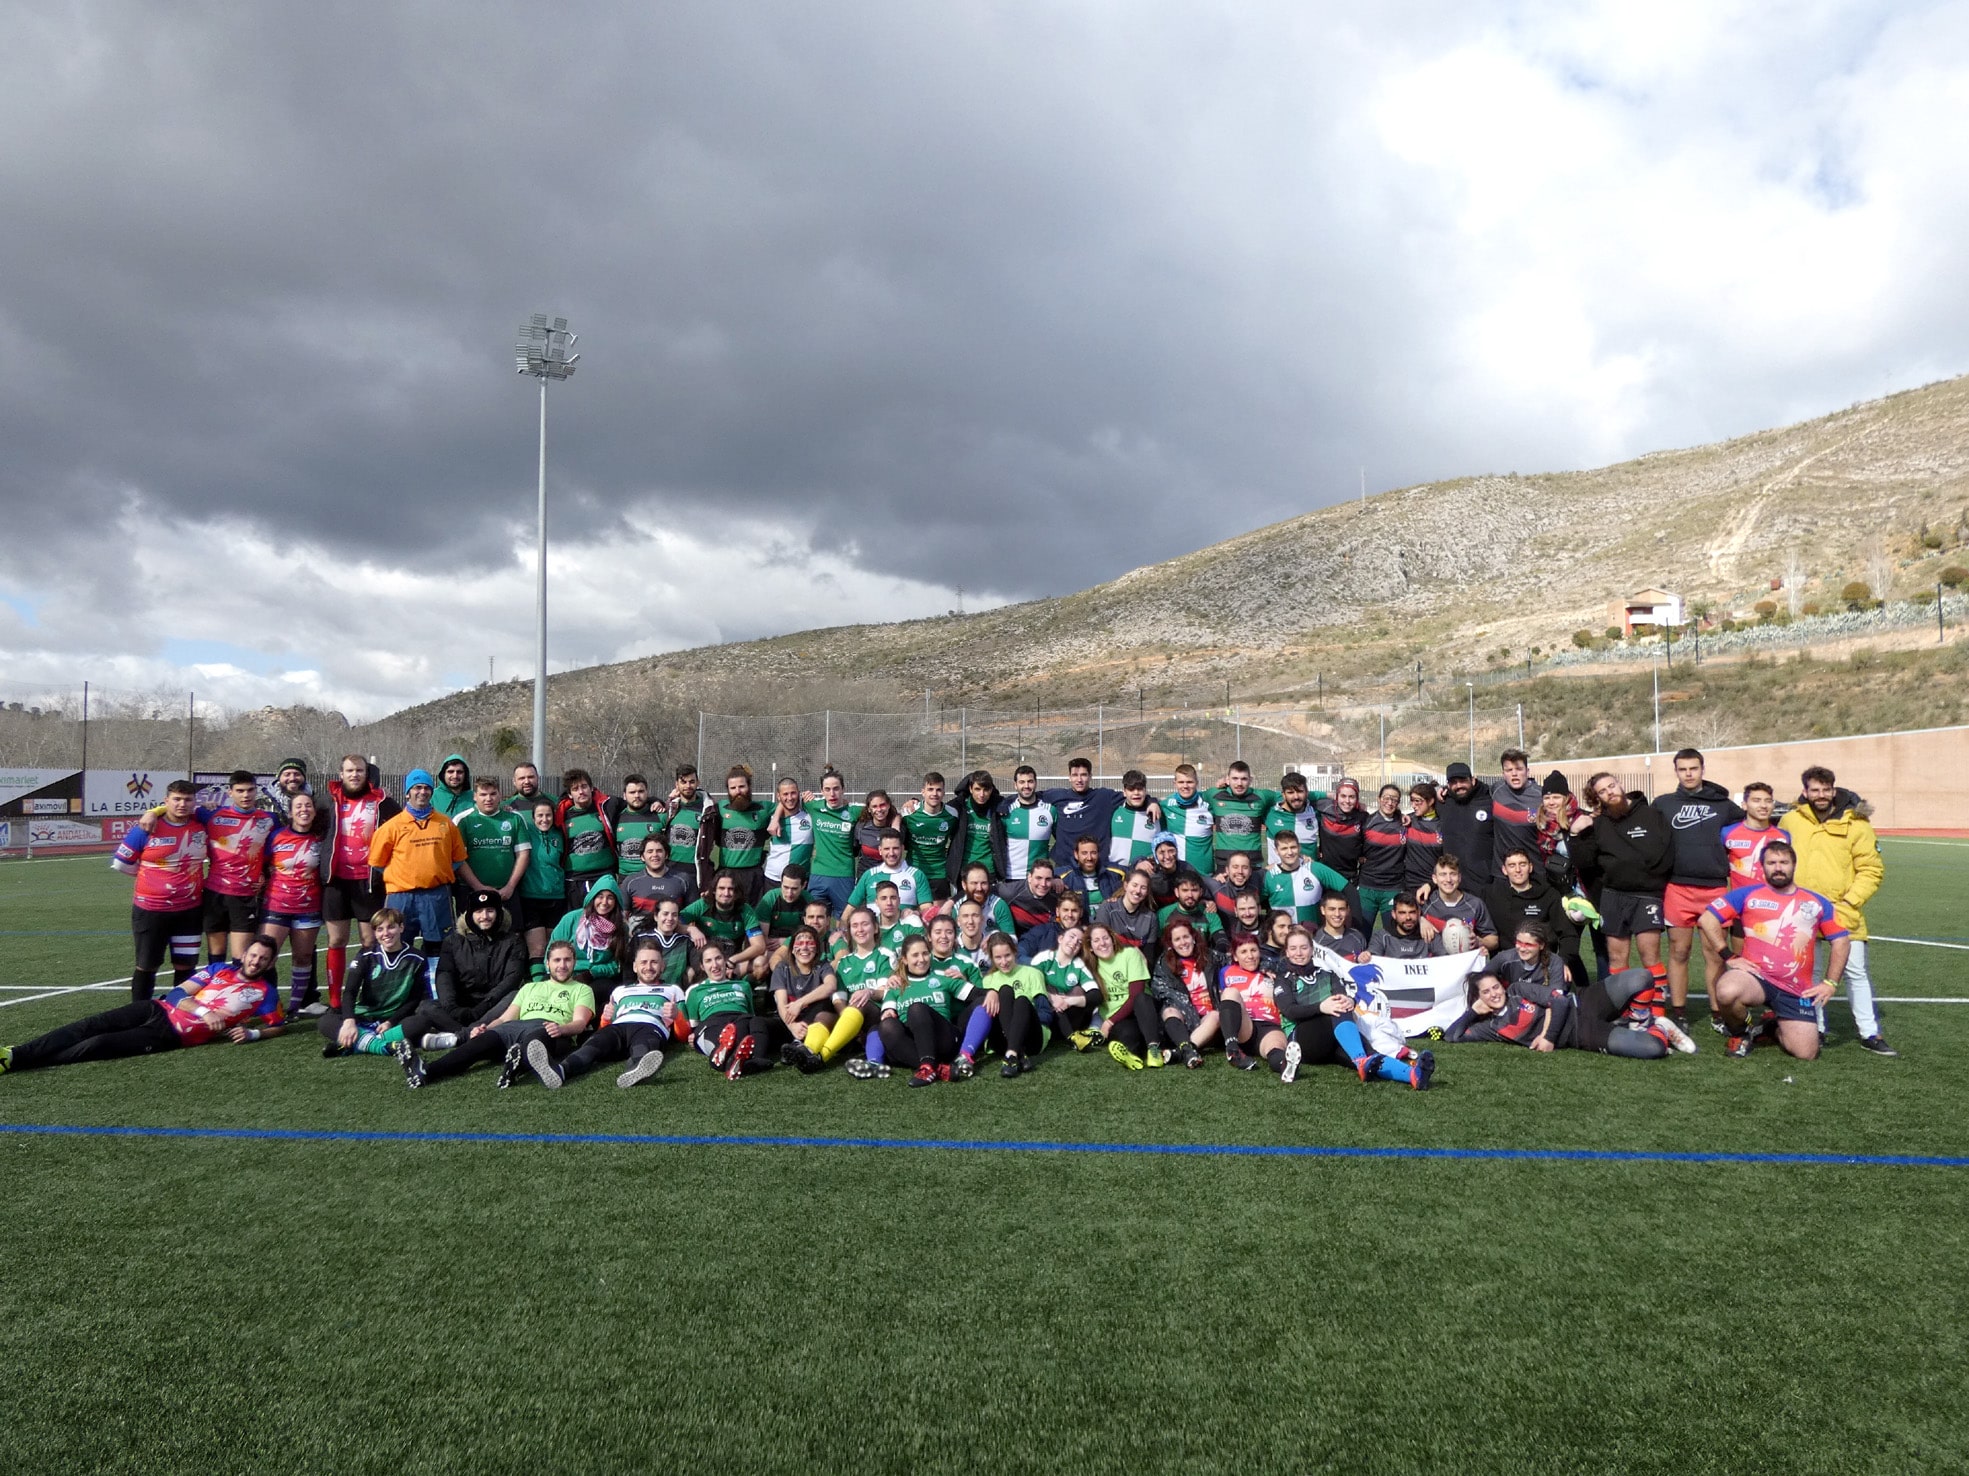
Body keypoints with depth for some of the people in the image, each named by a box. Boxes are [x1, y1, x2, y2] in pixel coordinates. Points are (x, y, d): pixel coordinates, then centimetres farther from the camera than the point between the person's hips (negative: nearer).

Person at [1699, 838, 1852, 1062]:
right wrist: (1728, 956, -5)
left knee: (1806, 1054, -8)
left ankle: (1777, 1028, 29)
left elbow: (1841, 941, 17)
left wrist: (1830, 983, 9)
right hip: (1755, 976, -2)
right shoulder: (1748, 895, 4)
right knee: (1726, 992, -38)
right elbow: (1708, 918, 0)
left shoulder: (1817, 903, 13)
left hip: (1796, 990, 2)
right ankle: (1743, 1030, -1)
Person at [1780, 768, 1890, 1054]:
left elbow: (1872, 869, -4)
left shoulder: (1855, 824, -5)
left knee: (1856, 972, 2)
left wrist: (1849, 904, -12)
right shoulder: (1791, 820, 2)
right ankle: (1816, 1029, 21)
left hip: (1844, 913, -2)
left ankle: (1869, 1034, 12)